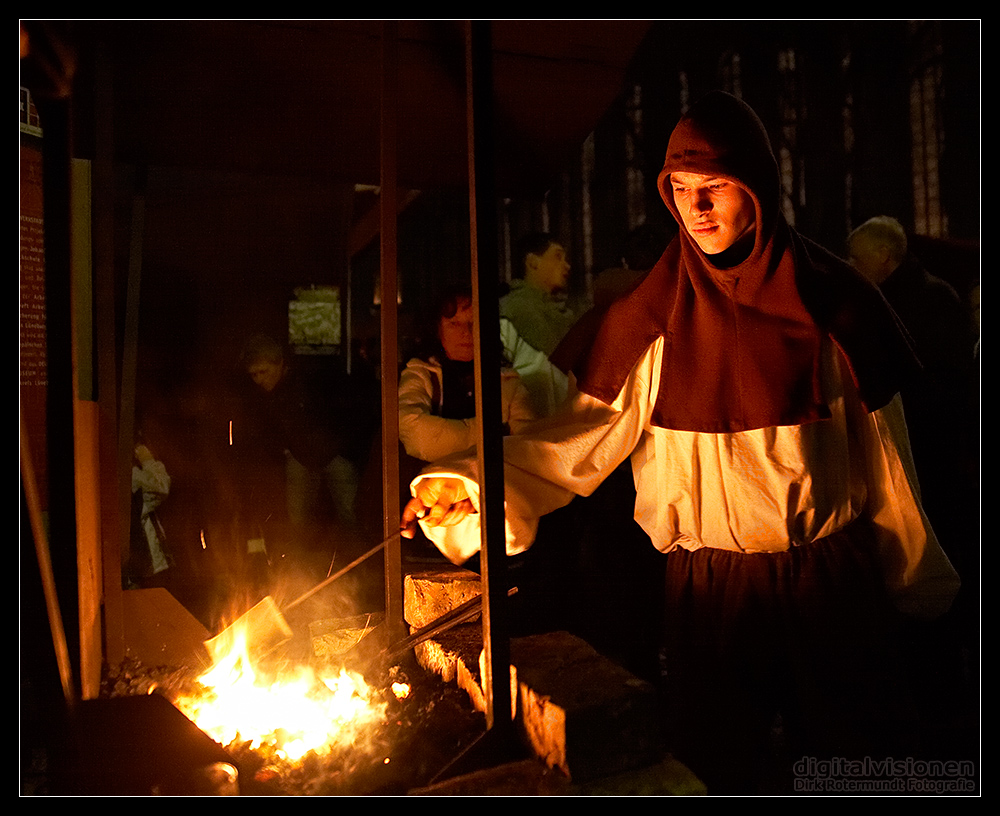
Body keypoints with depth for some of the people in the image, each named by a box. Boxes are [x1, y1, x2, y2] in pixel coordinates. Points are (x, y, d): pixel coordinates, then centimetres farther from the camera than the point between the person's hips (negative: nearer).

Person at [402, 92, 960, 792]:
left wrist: (918, 578, 9)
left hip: (832, 581, 1)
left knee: (852, 756, 12)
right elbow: (585, 432, -9)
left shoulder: (831, 298, -2)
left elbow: (881, 448, 3)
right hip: (709, 586, 0)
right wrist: (470, 483, -23)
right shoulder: (652, 317, -4)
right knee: (720, 761, 12)